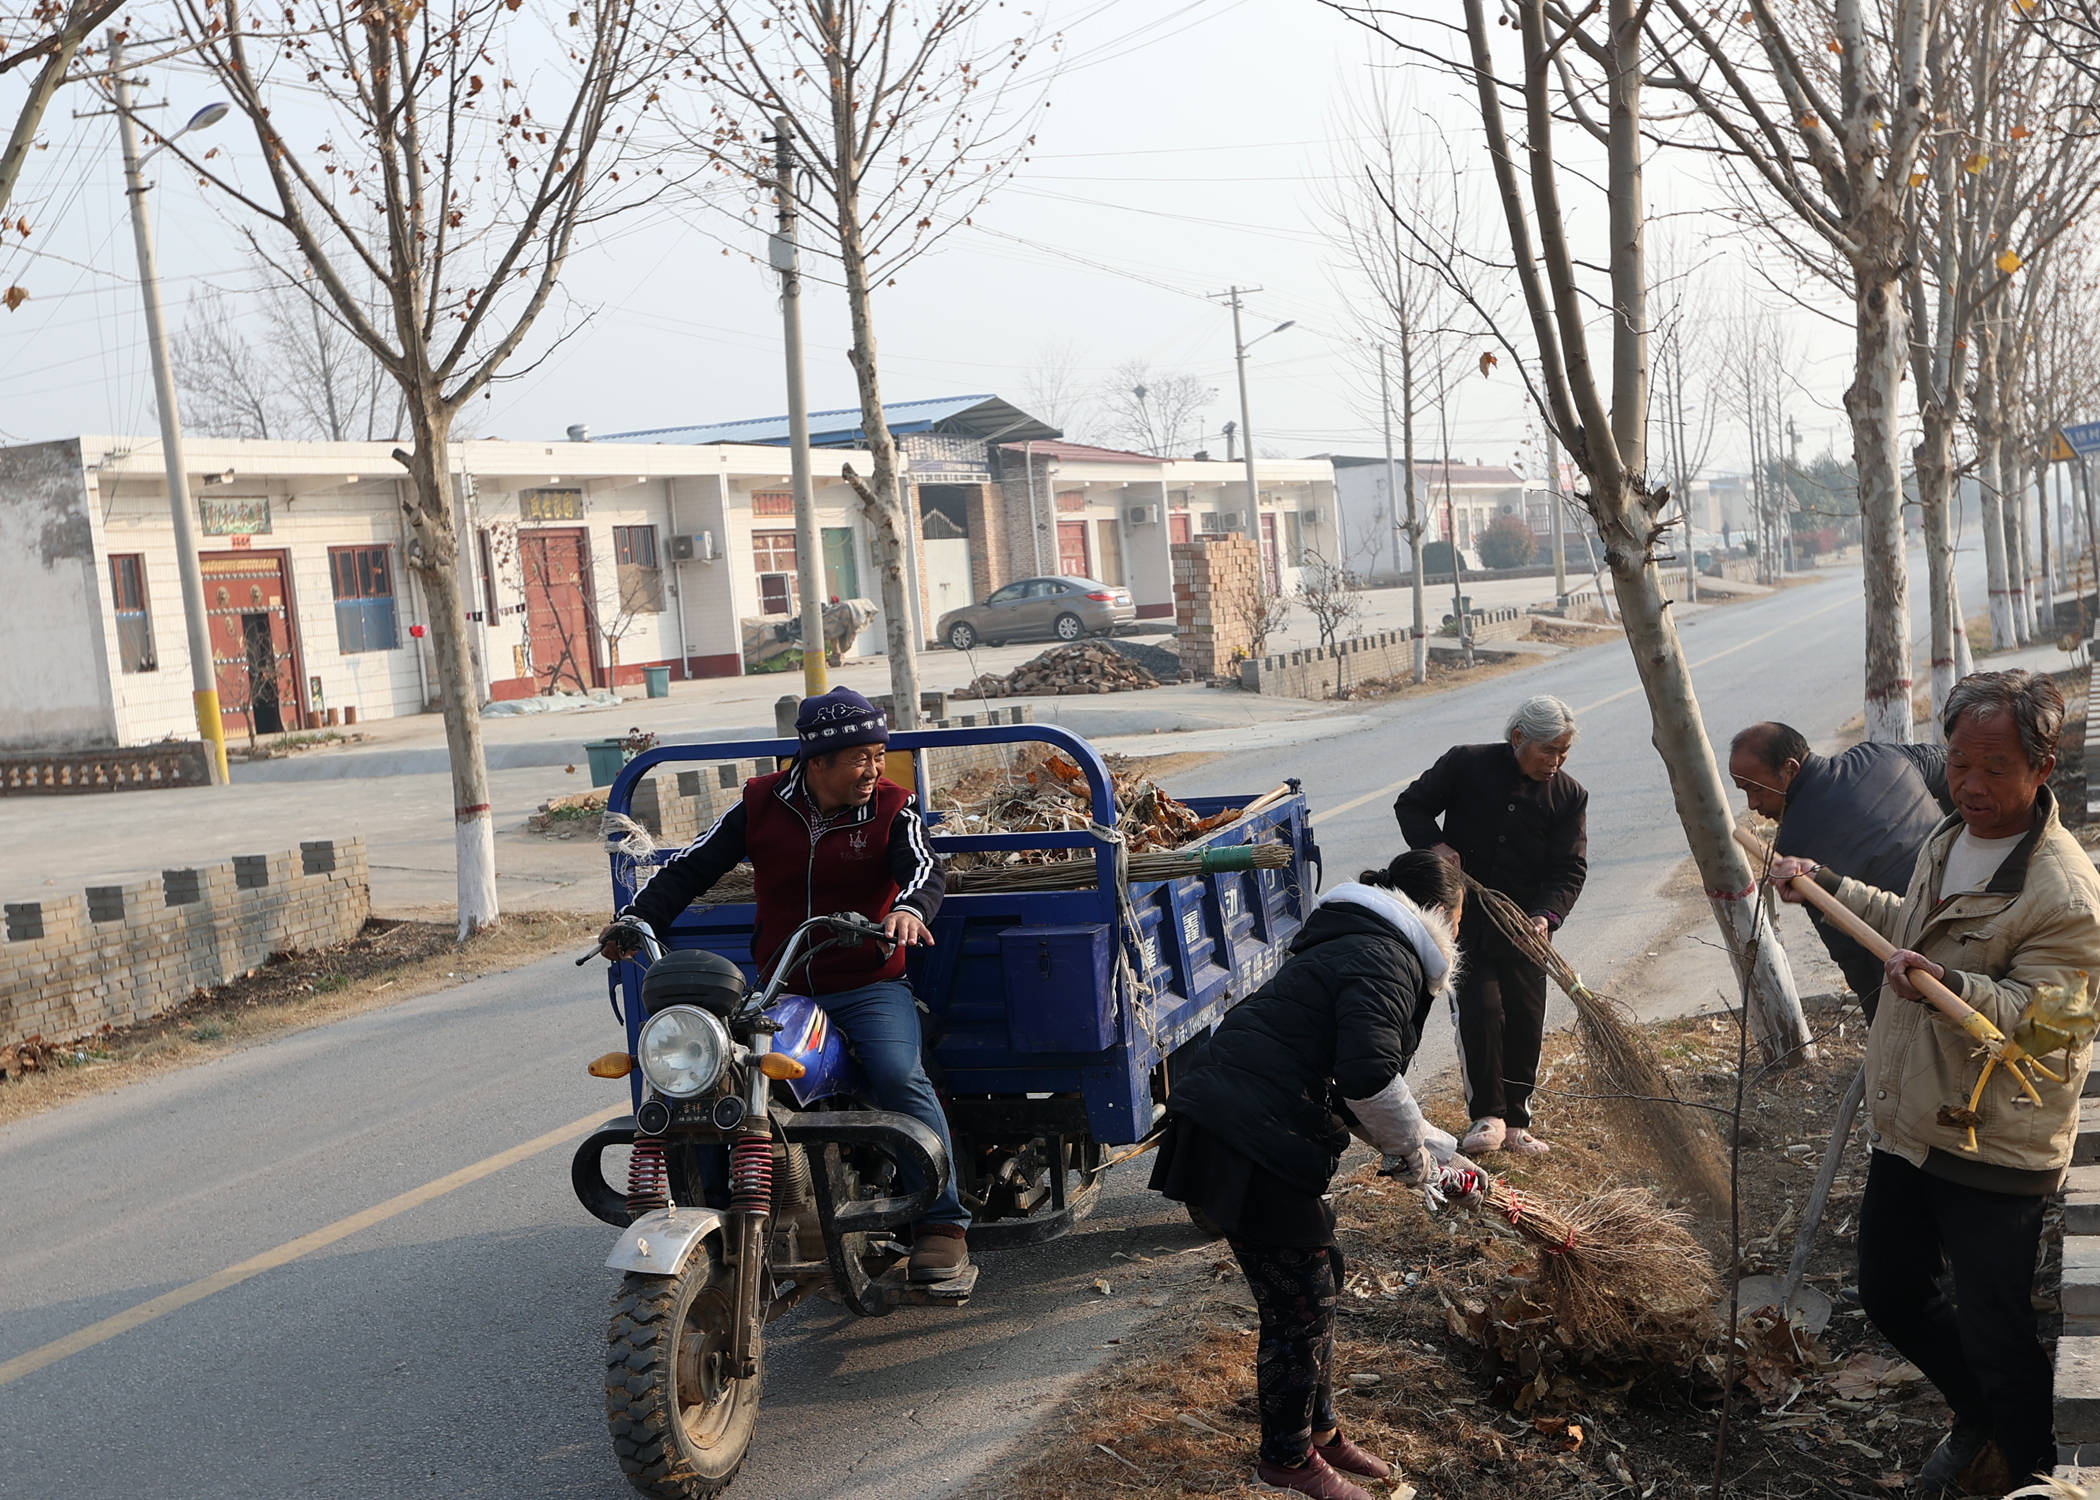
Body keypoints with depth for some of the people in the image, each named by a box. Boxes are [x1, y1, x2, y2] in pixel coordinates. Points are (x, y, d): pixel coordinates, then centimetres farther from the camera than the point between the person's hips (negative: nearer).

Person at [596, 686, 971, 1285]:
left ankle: (942, 1223, -16)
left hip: (869, 984, -2)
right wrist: (637, 919, -6)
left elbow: (925, 867, -18)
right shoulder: (761, 805, 4)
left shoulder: (892, 807, -1)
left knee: (900, 1078, -28)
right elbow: (692, 866, 8)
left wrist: (908, 907, -42)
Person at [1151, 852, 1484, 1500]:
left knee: (1318, 1283, 21)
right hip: (1252, 1148, -11)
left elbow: (1347, 1089, 27)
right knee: (1300, 1302, 3)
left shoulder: (1355, 948, 23)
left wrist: (1440, 1153, 24)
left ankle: (1320, 1430, 36)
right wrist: (1413, 1153, -6)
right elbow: (1369, 1078, -25)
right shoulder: (1385, 961, -11)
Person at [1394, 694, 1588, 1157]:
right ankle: (1487, 1116, -1)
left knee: (1525, 1017, 3)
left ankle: (1515, 1122, 16)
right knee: (1478, 1008, -12)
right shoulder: (1467, 764, -8)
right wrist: (1435, 844, -16)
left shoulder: (1570, 795, -1)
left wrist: (1545, 915, -23)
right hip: (1462, 915, -3)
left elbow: (1569, 869, -5)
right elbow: (1411, 805, 3)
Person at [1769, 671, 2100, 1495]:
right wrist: (1826, 886, 23)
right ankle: (1976, 1415, 47)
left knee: (1994, 1334, 2)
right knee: (1890, 1295, 21)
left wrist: (1950, 985, -41)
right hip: (1907, 1127, 8)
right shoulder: (1949, 838, 7)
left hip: (1992, 1156, -8)